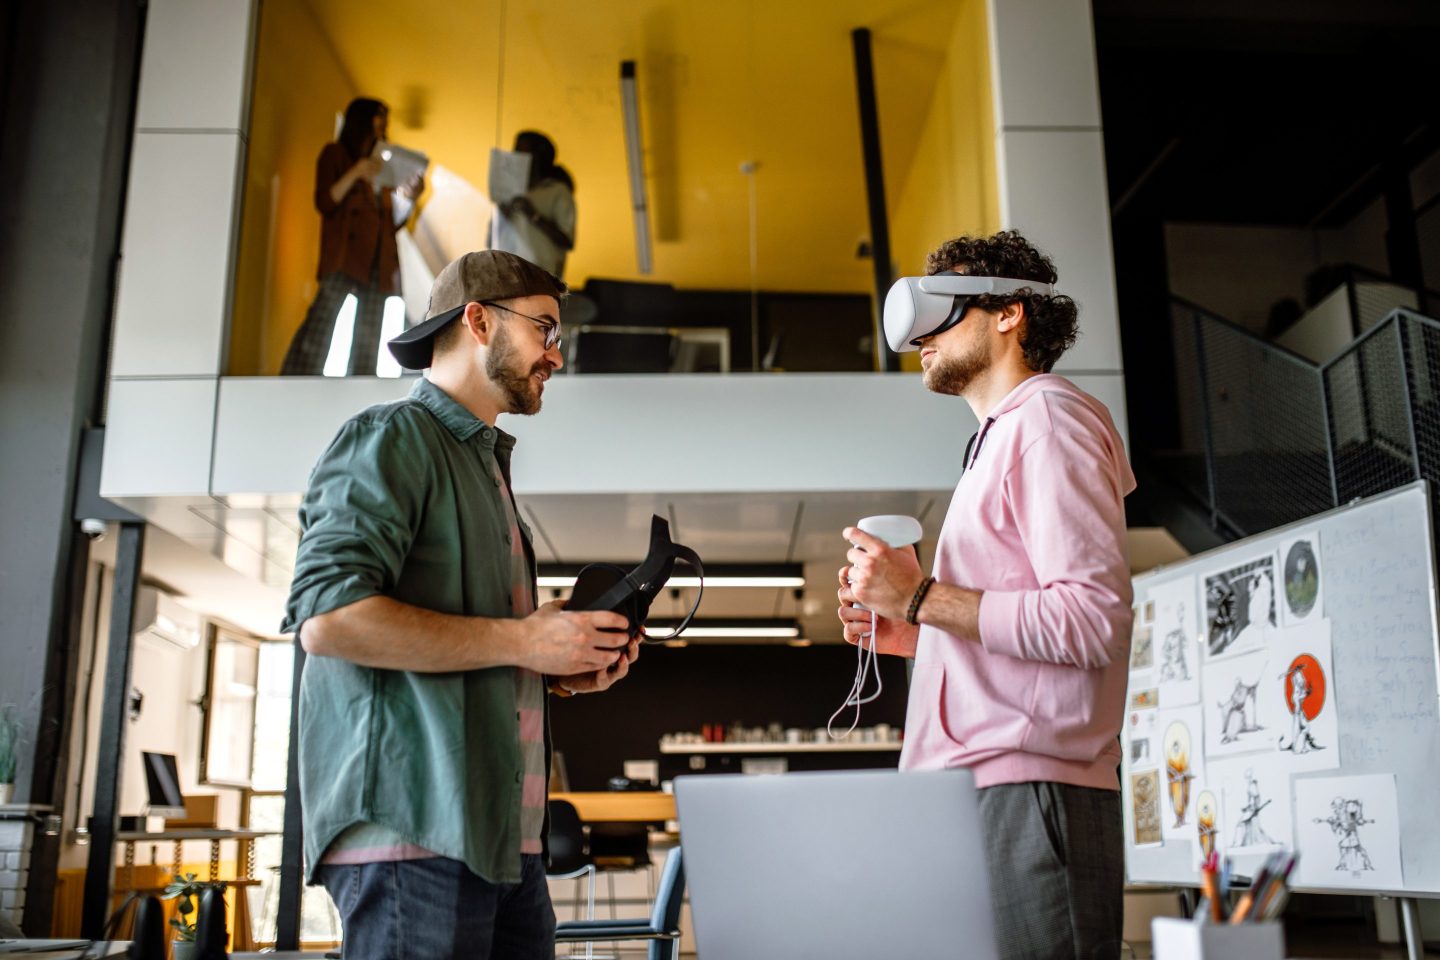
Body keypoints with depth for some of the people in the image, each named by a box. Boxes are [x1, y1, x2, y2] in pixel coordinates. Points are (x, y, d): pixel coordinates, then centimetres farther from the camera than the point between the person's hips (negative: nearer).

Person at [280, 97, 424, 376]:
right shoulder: (335, 154, 10)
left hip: (379, 258, 6)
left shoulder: (382, 163, 24)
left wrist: (409, 197, 2)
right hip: (345, 254, -6)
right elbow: (325, 203, -2)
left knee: (369, 338, -1)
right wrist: (355, 174, -13)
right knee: (322, 319, -22)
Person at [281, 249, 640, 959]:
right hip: (415, 828, -9)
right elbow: (328, 618, -18)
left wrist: (563, 670, 12)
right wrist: (521, 640, -13)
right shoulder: (391, 439, -3)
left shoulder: (484, 463, 26)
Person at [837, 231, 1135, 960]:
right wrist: (907, 632, 12)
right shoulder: (1002, 437, 24)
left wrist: (921, 597, -14)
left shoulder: (1048, 418, -5)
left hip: (1027, 794, -9)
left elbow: (1093, 619, -18)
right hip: (986, 790, 9)